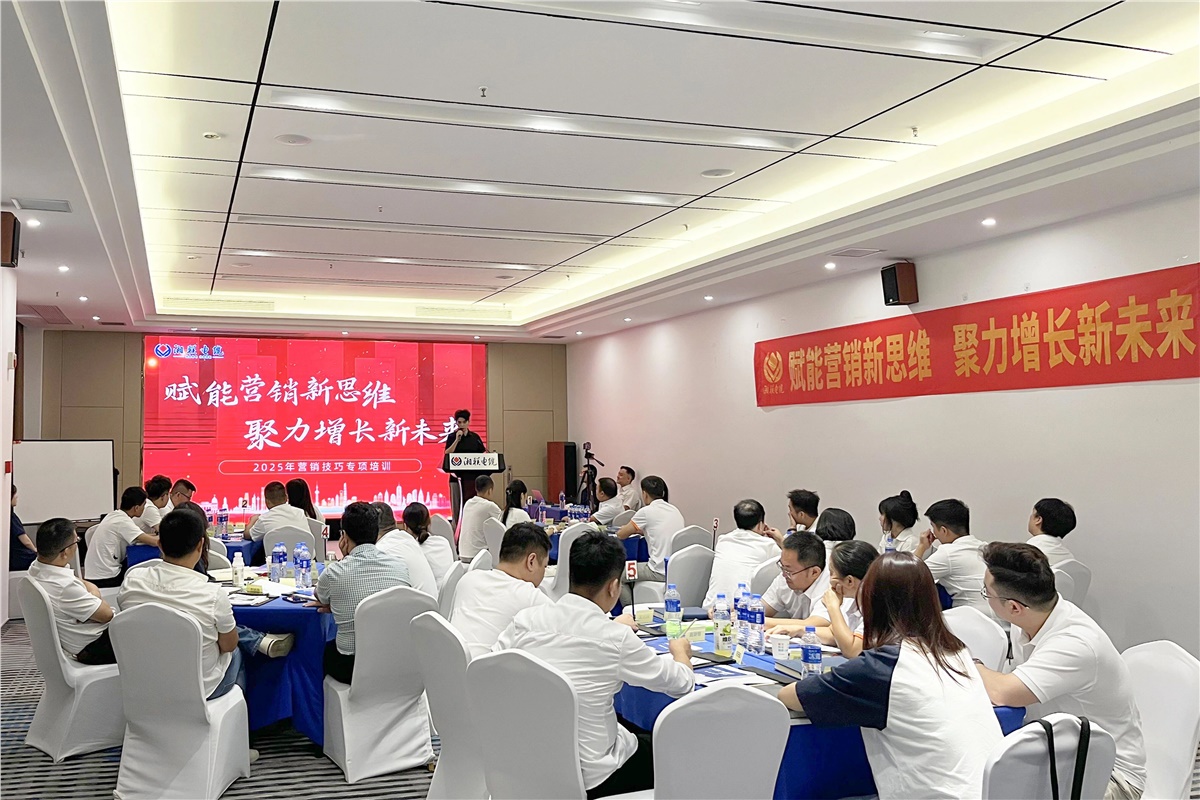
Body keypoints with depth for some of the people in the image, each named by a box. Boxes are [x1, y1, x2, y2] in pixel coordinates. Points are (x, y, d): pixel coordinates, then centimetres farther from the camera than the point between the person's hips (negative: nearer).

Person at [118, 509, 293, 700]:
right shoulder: (213, 594, -30)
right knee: (235, 652, 30)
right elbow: (229, 645, -11)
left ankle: (262, 641, 36)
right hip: (199, 688, -3)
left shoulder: (132, 581, -18)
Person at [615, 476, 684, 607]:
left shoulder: (646, 511, -10)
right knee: (634, 566, 30)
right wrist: (643, 531, 30)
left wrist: (628, 528, 20)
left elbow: (620, 535, -1)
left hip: (661, 572, -8)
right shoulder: (674, 510, 10)